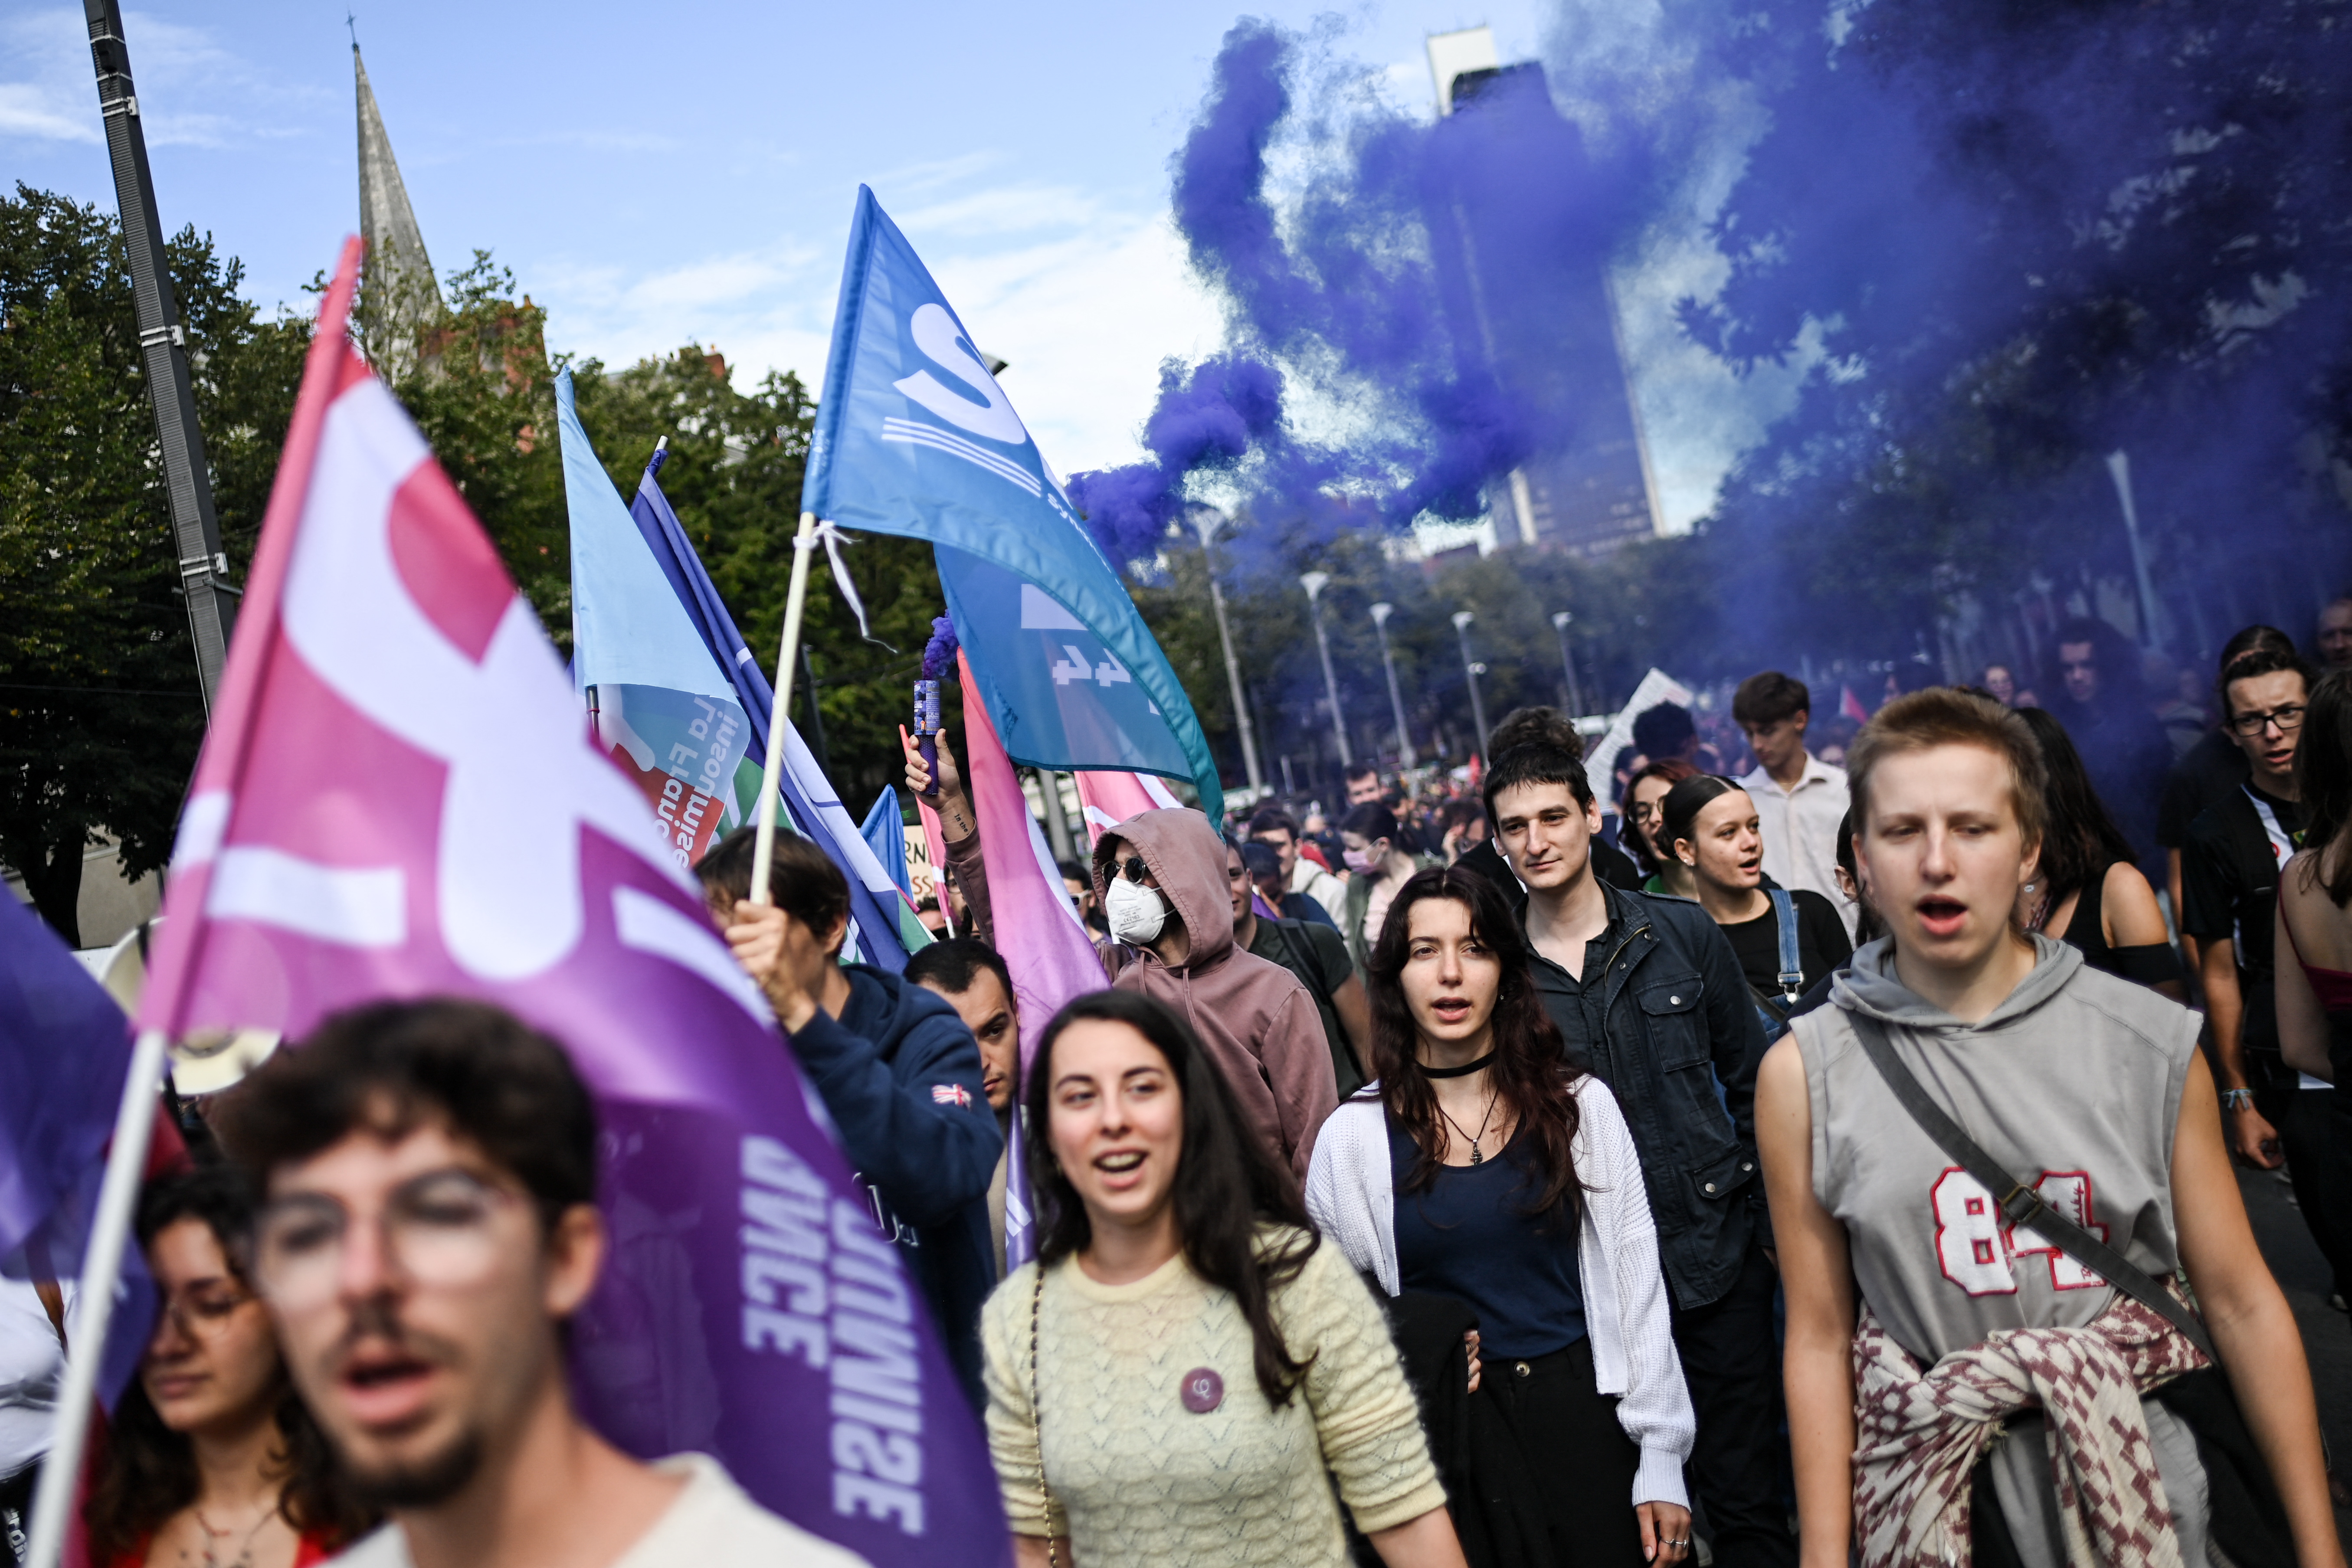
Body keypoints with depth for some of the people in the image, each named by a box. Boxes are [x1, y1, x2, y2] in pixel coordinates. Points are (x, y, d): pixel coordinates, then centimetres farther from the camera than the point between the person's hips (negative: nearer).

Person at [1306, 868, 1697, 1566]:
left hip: (1584, 1414, 0)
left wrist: (1661, 1460, -3)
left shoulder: (1578, 1104, -2)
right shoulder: (1353, 1137, -3)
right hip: (1448, 1431, 0)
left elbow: (1636, 1283, -1)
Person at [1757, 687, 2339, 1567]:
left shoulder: (2151, 1042, -5)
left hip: (2155, 1484, 1)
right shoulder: (1805, 1074, -7)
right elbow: (1819, 1340, -2)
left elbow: (2242, 1305, 1)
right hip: (1936, 1491, 0)